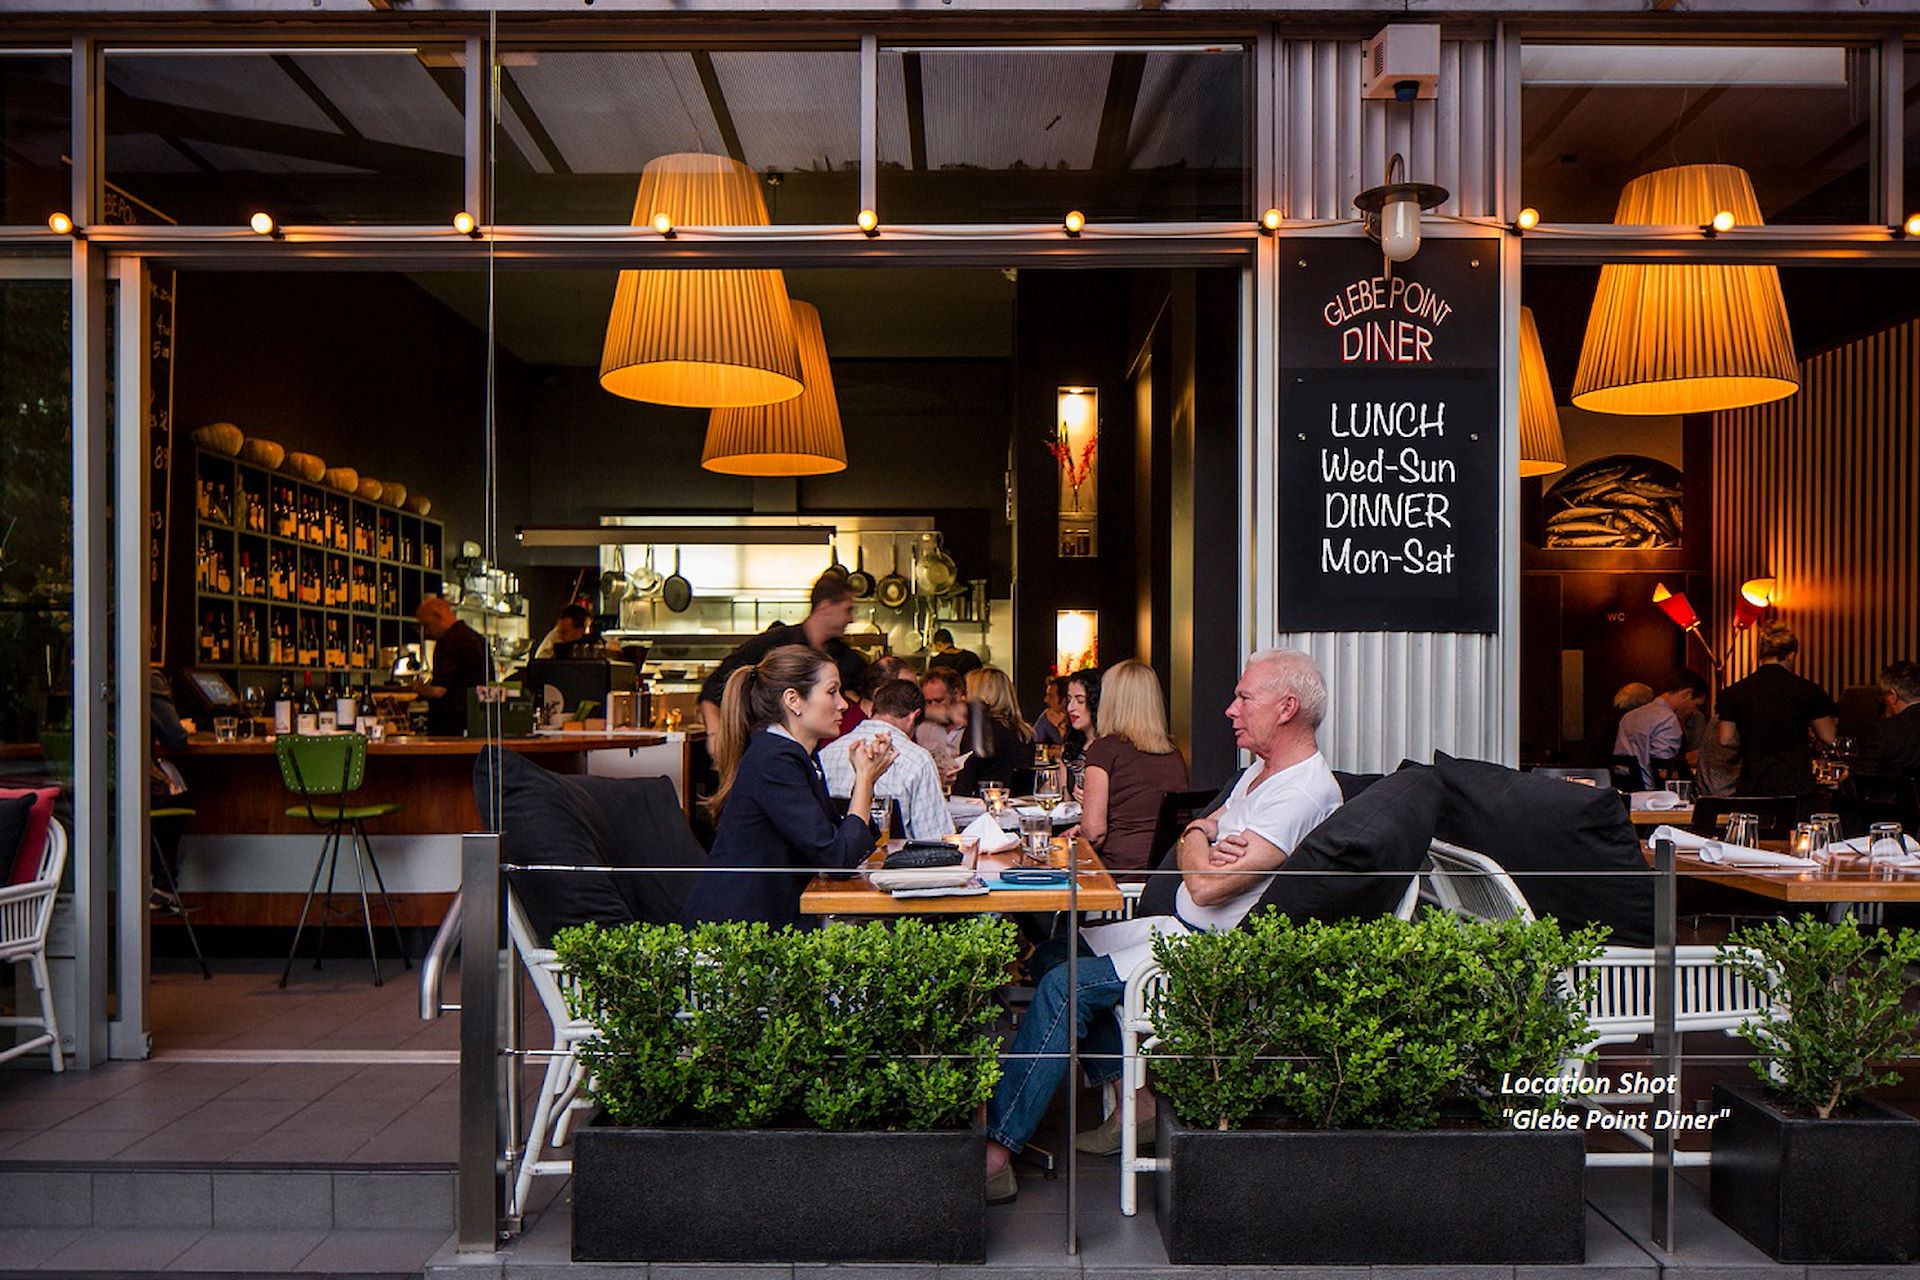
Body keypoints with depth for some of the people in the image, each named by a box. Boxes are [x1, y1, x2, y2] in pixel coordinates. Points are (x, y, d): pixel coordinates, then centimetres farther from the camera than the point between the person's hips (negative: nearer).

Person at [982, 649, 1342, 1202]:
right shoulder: (1262, 770, 14)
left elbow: (1207, 886, -26)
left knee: (1066, 986, -20)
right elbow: (1196, 827, 18)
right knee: (1052, 956, 4)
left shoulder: (1305, 793, -20)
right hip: (1183, 929, 11)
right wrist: (1204, 835, -6)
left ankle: (994, 1153, -16)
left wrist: (1198, 839, -3)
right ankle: (1136, 1098, 3)